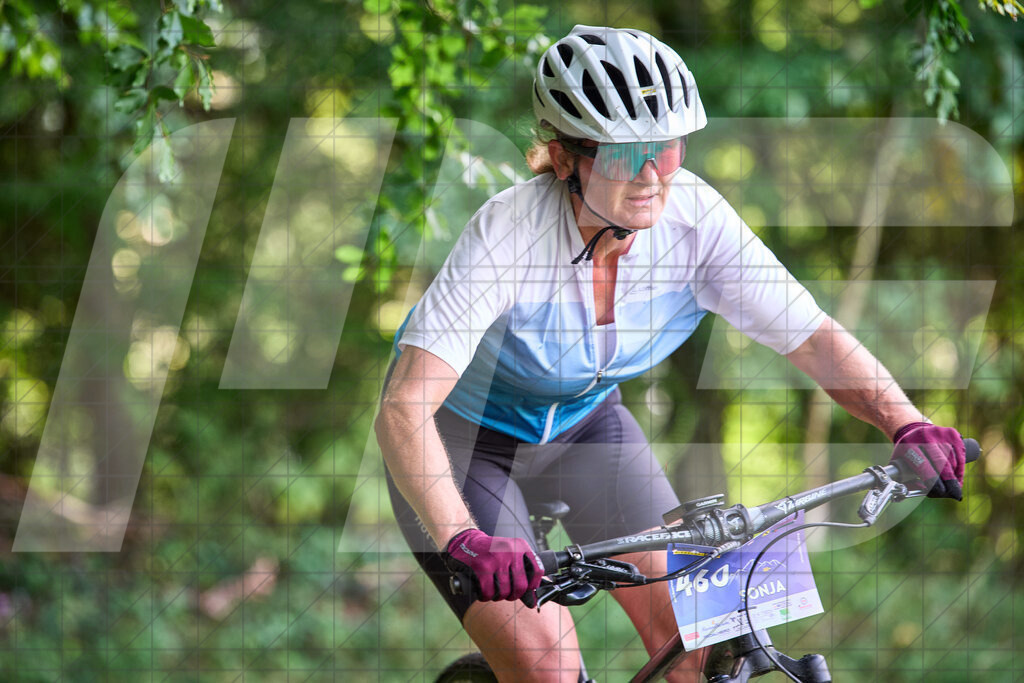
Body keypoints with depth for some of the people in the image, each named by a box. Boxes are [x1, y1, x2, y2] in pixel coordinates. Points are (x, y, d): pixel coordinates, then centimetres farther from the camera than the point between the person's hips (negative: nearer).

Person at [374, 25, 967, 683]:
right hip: (462, 432, -4)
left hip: (583, 422, 5)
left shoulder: (693, 215, -24)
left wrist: (908, 425, -38)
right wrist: (463, 542, -56)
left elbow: (815, 337, -19)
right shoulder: (509, 232, -35)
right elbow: (403, 410, -41)